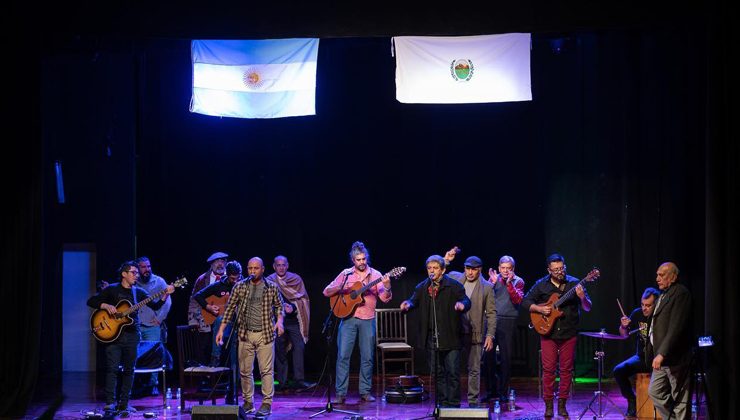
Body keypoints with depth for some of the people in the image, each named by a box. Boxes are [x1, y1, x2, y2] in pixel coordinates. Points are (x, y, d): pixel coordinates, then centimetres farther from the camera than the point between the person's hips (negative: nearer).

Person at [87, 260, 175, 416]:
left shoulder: (138, 292, 9)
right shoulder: (112, 289, 1)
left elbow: (155, 306, 1)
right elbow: (91, 301, -1)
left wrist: (165, 295, -14)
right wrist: (105, 305, -17)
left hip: (132, 334, 3)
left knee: (129, 370, 4)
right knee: (112, 368, -9)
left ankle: (124, 403, 9)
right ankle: (110, 402, -6)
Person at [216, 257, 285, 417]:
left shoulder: (272, 287, 1)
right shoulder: (239, 287, 2)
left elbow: (279, 306, 12)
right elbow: (230, 309, 4)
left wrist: (279, 320, -7)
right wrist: (221, 329, -1)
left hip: (265, 334, -2)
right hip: (245, 334, 2)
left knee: (266, 370, -4)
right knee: (245, 371, 6)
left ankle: (267, 403, 1)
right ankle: (248, 402, 17)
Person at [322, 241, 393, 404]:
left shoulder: (375, 275, 4)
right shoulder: (346, 274, 6)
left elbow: (385, 298, -4)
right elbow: (326, 292, 5)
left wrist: (387, 287, -25)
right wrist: (340, 288, -14)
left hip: (367, 320, 0)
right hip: (348, 318, 0)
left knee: (367, 357, 3)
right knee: (343, 355, -6)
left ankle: (365, 392, 12)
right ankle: (340, 393, -3)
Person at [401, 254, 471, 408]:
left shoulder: (454, 286, -3)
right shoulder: (422, 287, 10)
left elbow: (466, 300, -11)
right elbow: (414, 300, 5)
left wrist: (462, 304, -35)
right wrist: (408, 304, -19)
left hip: (450, 338, -4)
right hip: (431, 337, 4)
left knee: (452, 373, -2)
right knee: (437, 373, 11)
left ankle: (453, 404, 5)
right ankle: (442, 403, 19)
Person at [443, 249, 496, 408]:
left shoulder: (487, 287, -1)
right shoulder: (455, 278, 6)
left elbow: (491, 313, -2)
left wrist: (490, 335, -8)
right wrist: (446, 261, -3)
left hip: (475, 334, -2)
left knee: (474, 370, 4)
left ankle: (473, 402, 11)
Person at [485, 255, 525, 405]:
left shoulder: (518, 281, 4)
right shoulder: (493, 278, 9)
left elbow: (518, 300, -12)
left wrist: (509, 284, -21)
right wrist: (492, 283, -14)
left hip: (508, 322, -2)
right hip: (492, 320, 2)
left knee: (506, 357, 0)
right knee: (488, 356, 0)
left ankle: (503, 391, 7)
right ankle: (491, 391, 10)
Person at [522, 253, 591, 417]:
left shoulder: (574, 283, -1)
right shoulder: (541, 285, 1)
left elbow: (587, 308, -3)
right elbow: (525, 302, 7)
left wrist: (582, 298, -25)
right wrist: (539, 308, -10)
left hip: (569, 334, 0)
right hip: (548, 333, 0)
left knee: (566, 369, 3)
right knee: (548, 369, -1)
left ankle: (562, 404, 12)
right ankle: (548, 405, 7)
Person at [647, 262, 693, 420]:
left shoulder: (680, 293, -14)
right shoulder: (663, 295, 17)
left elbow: (676, 327, -22)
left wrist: (662, 353, -26)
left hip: (675, 357, -10)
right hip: (662, 357, 10)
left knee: (679, 399, -2)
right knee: (654, 392, 11)